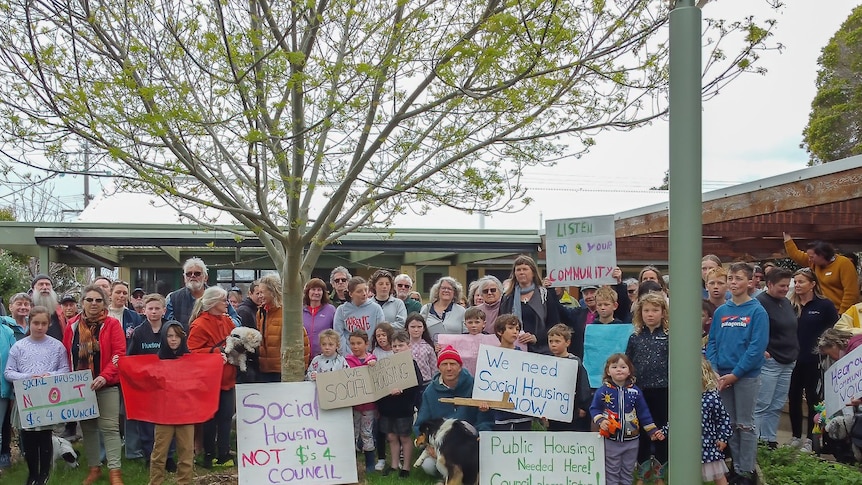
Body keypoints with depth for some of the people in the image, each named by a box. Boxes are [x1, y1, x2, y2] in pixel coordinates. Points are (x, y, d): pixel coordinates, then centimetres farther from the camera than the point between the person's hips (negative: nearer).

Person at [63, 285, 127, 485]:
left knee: (109, 428, -7)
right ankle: (94, 468, 21)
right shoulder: (72, 327, 7)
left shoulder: (112, 324, -4)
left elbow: (119, 354, -11)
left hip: (107, 386, -4)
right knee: (87, 428, 11)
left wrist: (105, 376, -22)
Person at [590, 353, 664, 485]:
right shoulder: (602, 391, -7)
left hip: (631, 440, 2)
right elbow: (594, 409, -1)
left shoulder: (635, 392, -1)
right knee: (612, 472, 6)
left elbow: (644, 413, 5)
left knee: (628, 472, 13)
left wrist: (653, 431, 2)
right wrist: (600, 421, -18)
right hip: (610, 440, -2)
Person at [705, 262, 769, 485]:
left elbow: (757, 347, -14)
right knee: (729, 424, 12)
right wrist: (714, 371, -6)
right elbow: (712, 342, 7)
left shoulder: (757, 311, -8)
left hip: (746, 376, -4)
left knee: (745, 425, 4)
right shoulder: (721, 311, 6)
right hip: (721, 377, 5)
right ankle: (735, 466, 24)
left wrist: (735, 374, -16)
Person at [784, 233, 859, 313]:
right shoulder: (815, 262, 4)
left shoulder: (843, 263, -16)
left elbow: (851, 293, -21)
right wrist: (786, 235, 15)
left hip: (845, 311, -7)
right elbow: (796, 255, 17)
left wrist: (841, 314, -23)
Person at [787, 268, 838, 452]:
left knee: (813, 400, 7)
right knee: (794, 399, 10)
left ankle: (810, 440, 17)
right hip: (792, 361, 3)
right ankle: (795, 437, 24)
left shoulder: (824, 305, -6)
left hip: (814, 362, -3)